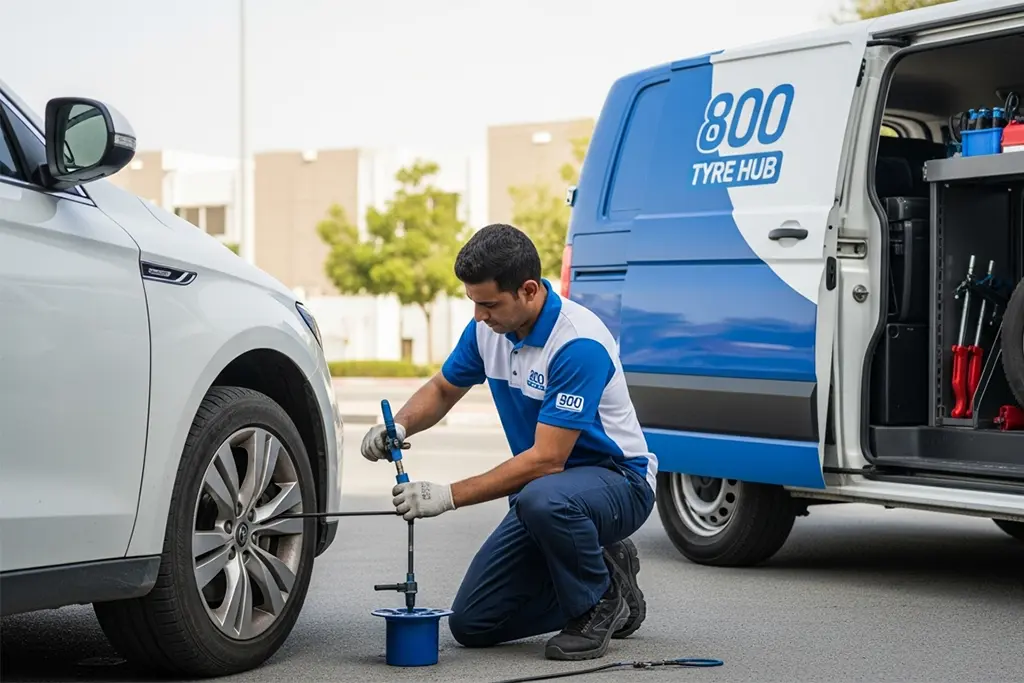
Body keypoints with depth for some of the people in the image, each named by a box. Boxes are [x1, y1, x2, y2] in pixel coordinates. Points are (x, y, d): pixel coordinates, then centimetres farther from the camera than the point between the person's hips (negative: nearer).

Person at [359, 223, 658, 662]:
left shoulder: (579, 344, -29)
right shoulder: (488, 328, -4)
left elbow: (546, 460, -30)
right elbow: (443, 389, 13)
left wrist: (449, 496, -30)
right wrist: (400, 425, -10)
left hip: (618, 481, -7)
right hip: (546, 489, 7)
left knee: (542, 499, -42)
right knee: (472, 624, 0)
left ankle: (600, 602, -13)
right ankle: (595, 568, 17)